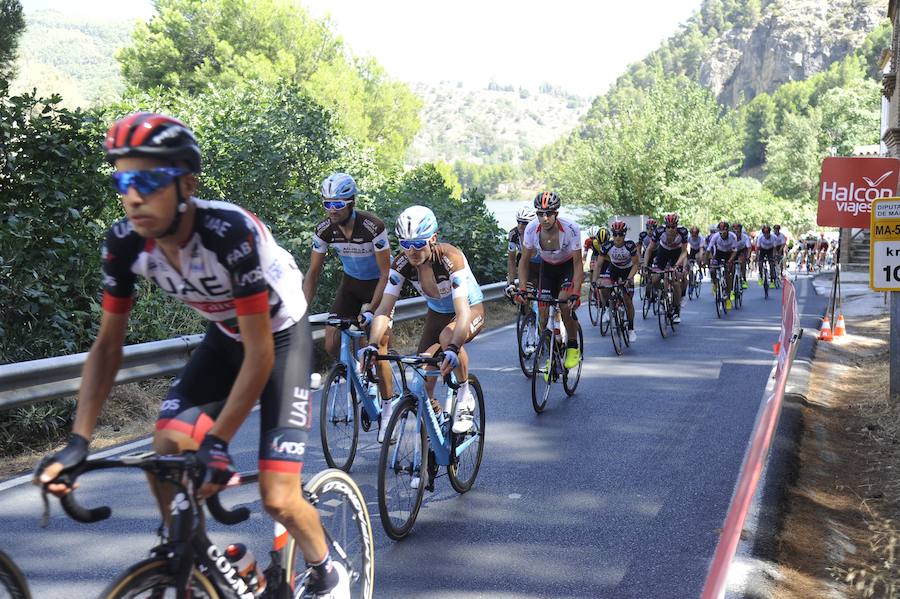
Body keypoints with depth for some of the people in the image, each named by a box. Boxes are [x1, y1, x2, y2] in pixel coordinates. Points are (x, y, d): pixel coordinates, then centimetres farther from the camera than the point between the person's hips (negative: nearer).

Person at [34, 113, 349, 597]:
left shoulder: (230, 233, -36)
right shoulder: (124, 242, -19)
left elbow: (259, 353, -32)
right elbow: (108, 344, -10)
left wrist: (217, 442, -36)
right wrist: (79, 440, -20)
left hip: (280, 338, -5)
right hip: (224, 339, 5)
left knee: (278, 499, -12)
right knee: (164, 458, -13)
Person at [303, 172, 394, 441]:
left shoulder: (373, 226, -29)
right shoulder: (324, 230, -16)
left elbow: (386, 273, -25)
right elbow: (313, 272, -7)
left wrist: (371, 310, -34)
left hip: (378, 285, -5)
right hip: (350, 283, 5)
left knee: (378, 347, -13)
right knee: (331, 345, -8)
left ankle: (388, 410, 2)